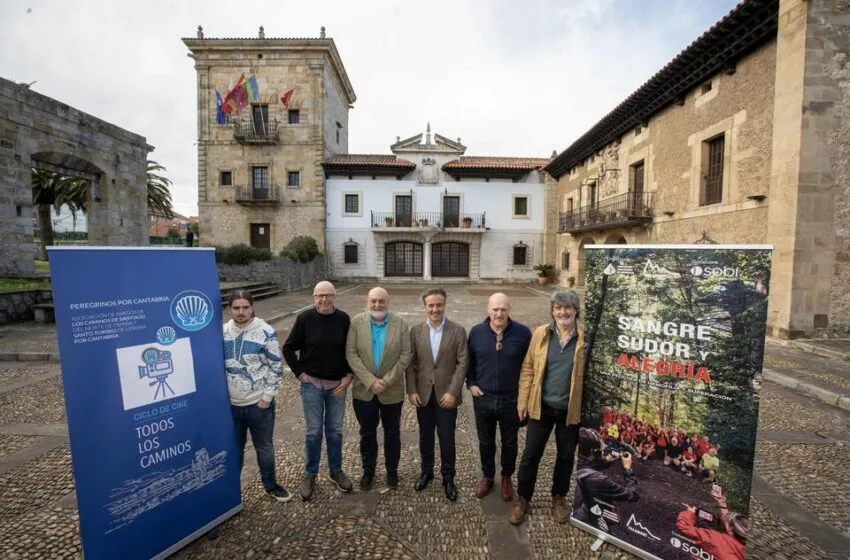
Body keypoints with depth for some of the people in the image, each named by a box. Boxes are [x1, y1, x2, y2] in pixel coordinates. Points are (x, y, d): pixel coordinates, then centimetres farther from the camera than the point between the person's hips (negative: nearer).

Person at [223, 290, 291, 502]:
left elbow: (276, 367, -10)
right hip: (231, 403, 3)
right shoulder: (223, 333, -1)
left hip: (259, 403, -2)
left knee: (264, 446, 14)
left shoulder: (266, 332, -13)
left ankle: (270, 485, 35)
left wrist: (267, 397, -12)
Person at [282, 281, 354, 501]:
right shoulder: (304, 318, -9)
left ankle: (336, 470, 34)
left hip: (337, 384, 1)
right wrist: (299, 373, -5)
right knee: (313, 431, 10)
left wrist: (349, 375, -5)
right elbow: (288, 348, 0)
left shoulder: (343, 319, -6)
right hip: (312, 384, -1)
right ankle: (310, 474, 30)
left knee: (335, 430, 14)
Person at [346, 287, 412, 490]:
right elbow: (351, 354, -10)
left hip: (392, 390, 0)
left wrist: (387, 380, -16)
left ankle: (392, 470, 38)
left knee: (392, 433, 16)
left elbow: (405, 355, -10)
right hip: (364, 390, 1)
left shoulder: (400, 324, -9)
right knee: (367, 433, 17)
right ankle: (368, 470, 39)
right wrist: (370, 381, -17)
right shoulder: (356, 322, -7)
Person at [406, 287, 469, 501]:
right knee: (425, 436, 18)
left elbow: (463, 363, -8)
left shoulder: (458, 331, -7)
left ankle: (448, 477, 30)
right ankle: (426, 471, 39)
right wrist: (411, 390, -5)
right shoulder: (416, 330, -2)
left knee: (447, 438, 9)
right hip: (423, 394, 2)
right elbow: (410, 362, 0)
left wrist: (453, 392, -13)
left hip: (446, 394, -2)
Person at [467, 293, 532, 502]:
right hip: (483, 399, 1)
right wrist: (470, 384, -1)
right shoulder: (476, 331, -7)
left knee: (509, 442, 19)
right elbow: (469, 361, 7)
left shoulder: (523, 332, -12)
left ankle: (507, 477, 43)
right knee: (485, 441, 19)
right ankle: (487, 476, 42)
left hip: (512, 400, -1)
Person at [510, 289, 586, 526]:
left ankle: (558, 498, 42)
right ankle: (522, 499, 30)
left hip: (571, 409, 0)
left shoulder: (585, 337, -8)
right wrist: (523, 400, -3)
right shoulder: (540, 333, -4)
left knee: (566, 456, 19)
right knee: (531, 454, 10)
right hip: (542, 406, 1)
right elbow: (528, 368, 0)